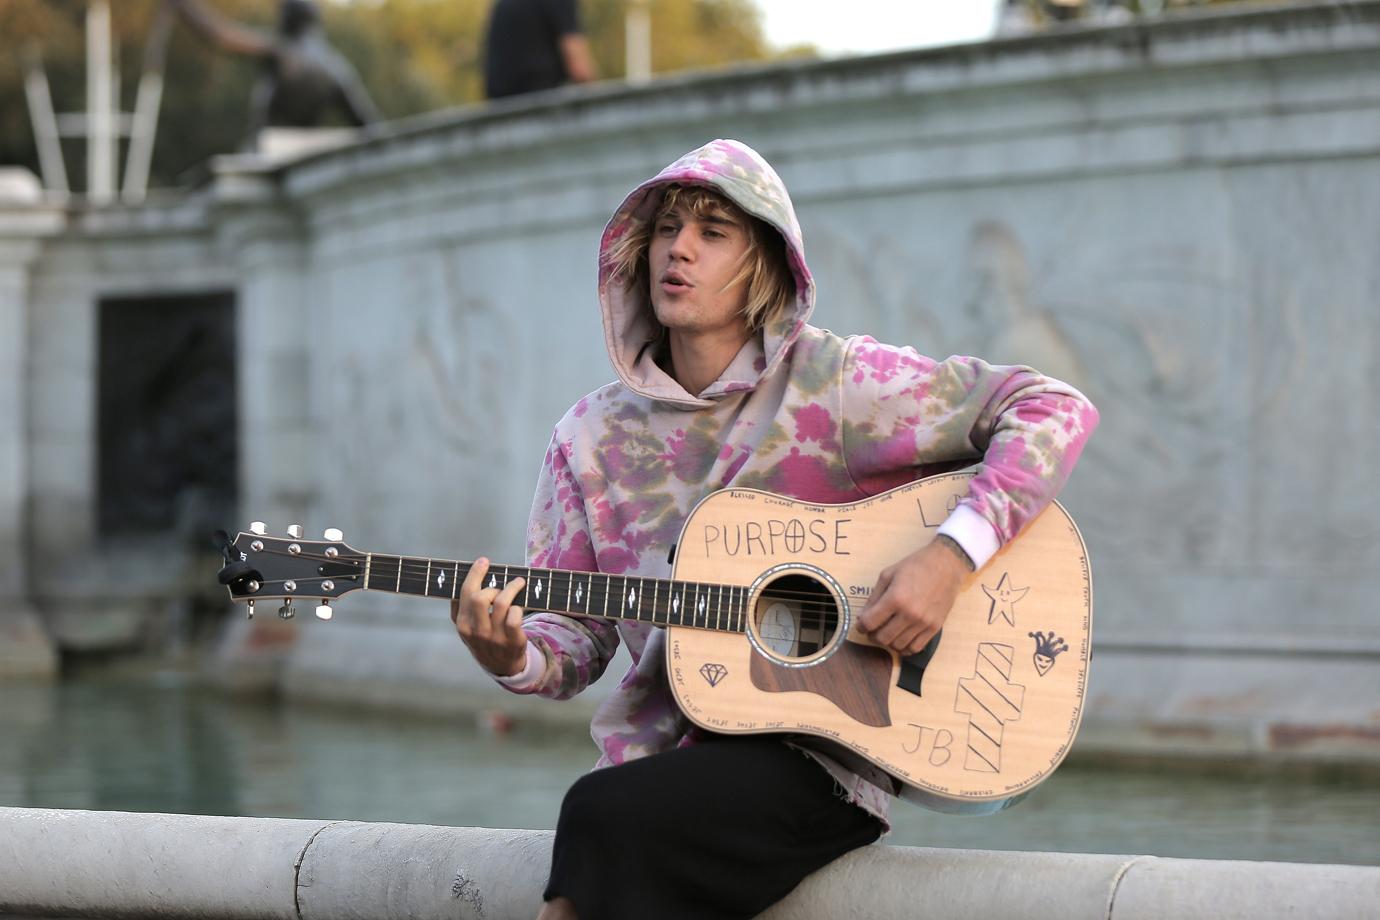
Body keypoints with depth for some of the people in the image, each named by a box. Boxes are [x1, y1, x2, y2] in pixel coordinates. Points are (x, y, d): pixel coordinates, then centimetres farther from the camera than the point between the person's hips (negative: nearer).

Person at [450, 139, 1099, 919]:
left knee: (608, 815, -29)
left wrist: (954, 553, -18)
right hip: (663, 755, 3)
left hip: (817, 756, -3)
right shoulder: (596, 438, 9)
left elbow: (1058, 411, -7)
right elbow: (574, 634, 12)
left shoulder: (835, 386, -4)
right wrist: (515, 659, -11)